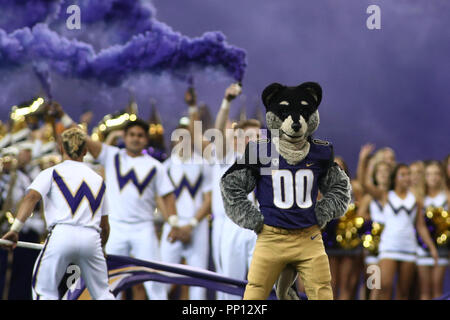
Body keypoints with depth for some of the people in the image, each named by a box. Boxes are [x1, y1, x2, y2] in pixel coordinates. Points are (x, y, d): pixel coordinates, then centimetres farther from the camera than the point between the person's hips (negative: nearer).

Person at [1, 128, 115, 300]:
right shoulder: (98, 179, 22)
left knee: (44, 291, 5)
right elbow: (105, 227, 24)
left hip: (62, 234, -3)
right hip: (92, 237, 3)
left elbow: (31, 197, -8)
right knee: (102, 293, 14)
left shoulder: (51, 173, 11)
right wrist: (100, 249, 40)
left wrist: (15, 229, -13)